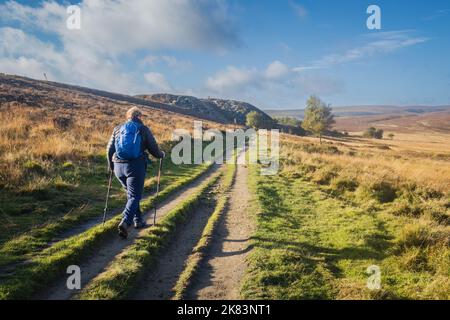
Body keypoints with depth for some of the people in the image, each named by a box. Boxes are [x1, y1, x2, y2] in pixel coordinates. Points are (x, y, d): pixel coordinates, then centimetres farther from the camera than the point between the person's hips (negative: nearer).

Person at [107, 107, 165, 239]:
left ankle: (138, 220, 27)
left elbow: (109, 149, 11)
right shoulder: (144, 129, 2)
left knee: (131, 194, 21)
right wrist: (162, 154, 22)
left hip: (119, 166, 4)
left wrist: (111, 165, 26)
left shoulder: (117, 129, 11)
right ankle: (125, 222, -20)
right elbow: (154, 150, 1)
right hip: (136, 166, -4)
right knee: (134, 196, -1)